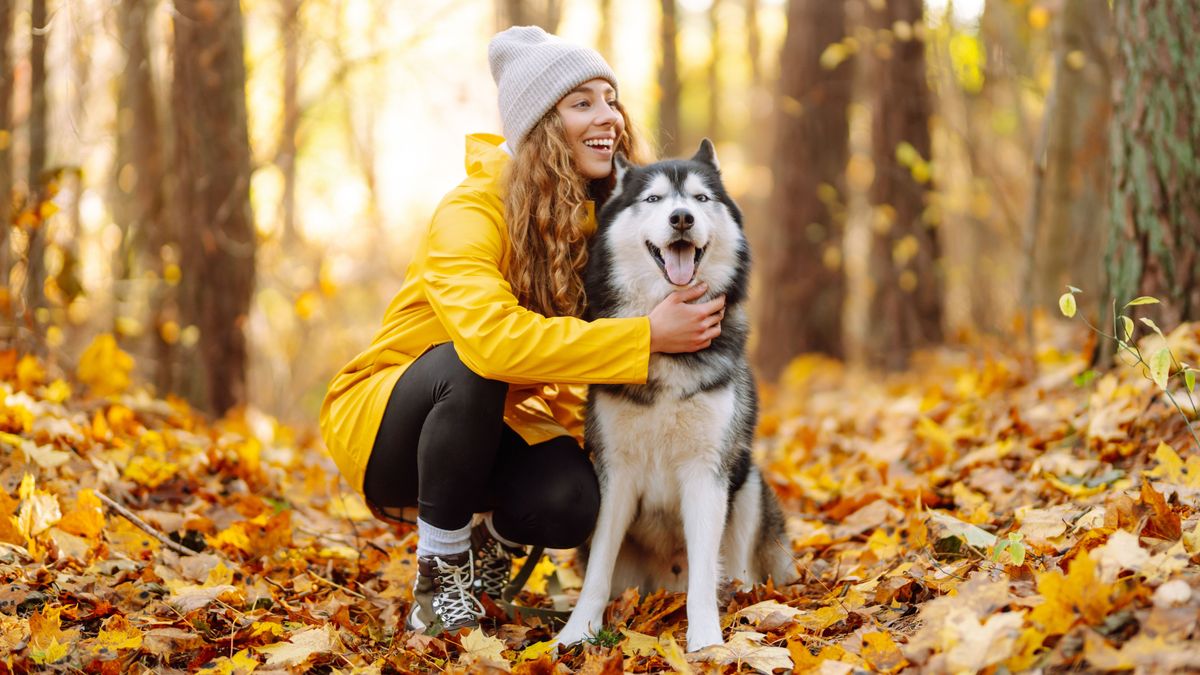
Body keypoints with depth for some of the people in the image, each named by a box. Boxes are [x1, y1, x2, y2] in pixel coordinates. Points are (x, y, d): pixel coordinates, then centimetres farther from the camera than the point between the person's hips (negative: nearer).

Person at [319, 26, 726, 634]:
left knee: (570, 502, -27)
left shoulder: (605, 217, -6)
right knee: (469, 367, -37)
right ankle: (440, 572, -16)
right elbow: (491, 336, -45)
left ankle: (495, 537, 10)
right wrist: (647, 336, -43)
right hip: (382, 423, -4)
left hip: (497, 426, 4)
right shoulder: (471, 213, -26)